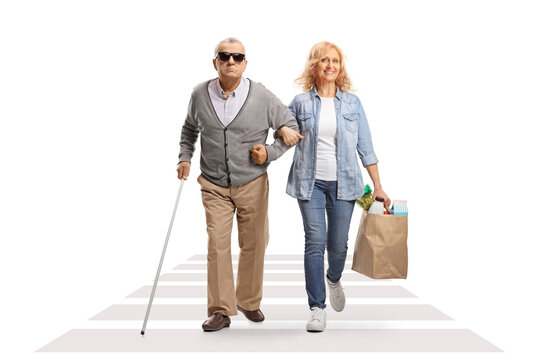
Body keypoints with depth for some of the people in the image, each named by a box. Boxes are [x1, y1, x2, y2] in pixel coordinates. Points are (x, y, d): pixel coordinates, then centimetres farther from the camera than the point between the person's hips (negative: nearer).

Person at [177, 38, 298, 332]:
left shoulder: (262, 97, -7)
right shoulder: (200, 95, -1)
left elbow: (291, 127, 5)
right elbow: (189, 128, 18)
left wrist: (271, 152, -7)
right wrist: (185, 157, 4)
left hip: (252, 184, 0)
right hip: (214, 186, 1)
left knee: (253, 245, 9)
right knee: (217, 246, -5)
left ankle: (249, 302, 29)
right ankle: (221, 310, 5)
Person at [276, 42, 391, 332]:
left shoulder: (352, 103, 5)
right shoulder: (300, 102, 3)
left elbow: (365, 147, 6)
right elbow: (279, 129, 18)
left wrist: (378, 186, 3)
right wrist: (284, 130, -7)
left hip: (343, 182, 1)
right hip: (310, 182, -1)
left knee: (338, 243, 5)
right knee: (315, 241, -7)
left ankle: (333, 278, 40)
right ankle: (317, 307, 4)